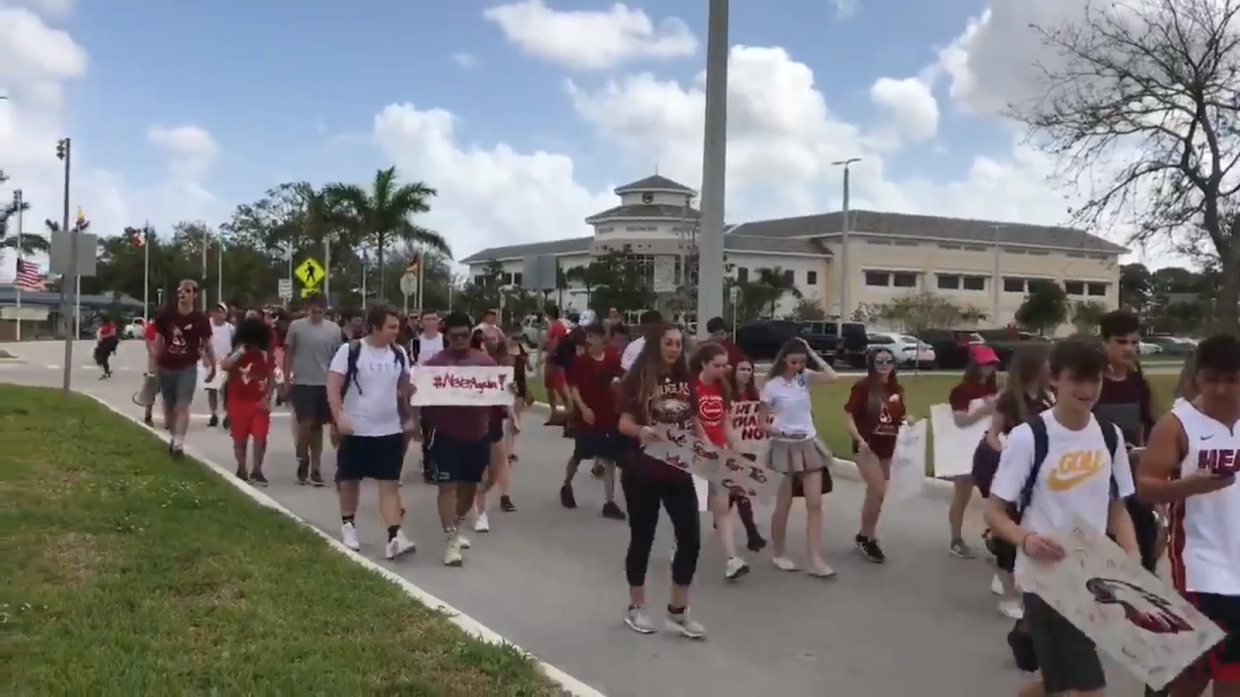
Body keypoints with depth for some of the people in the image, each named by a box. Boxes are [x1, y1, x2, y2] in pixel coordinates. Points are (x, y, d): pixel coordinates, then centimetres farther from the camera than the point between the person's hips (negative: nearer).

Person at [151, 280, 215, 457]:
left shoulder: (200, 319, -8)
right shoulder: (166, 314, -5)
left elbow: (207, 344, 2)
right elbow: (158, 340, 4)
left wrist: (213, 367, 8)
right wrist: (155, 364, 5)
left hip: (188, 368, -3)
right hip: (166, 367, 3)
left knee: (183, 406, -10)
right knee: (169, 406, 13)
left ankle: (179, 443, -14)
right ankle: (174, 437, 31)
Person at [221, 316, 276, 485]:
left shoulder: (266, 355, 2)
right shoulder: (236, 353, -1)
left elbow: (271, 378, 6)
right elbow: (224, 366, -20)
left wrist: (268, 397, -4)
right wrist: (239, 352, -23)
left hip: (259, 402, 0)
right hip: (238, 401, 0)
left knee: (260, 437, -9)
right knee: (240, 438, 8)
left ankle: (256, 471, 0)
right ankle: (241, 470, 21)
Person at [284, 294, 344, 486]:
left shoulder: (334, 330, 1)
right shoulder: (296, 326, -2)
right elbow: (288, 354, 3)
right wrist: (286, 380, 0)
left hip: (324, 385, 2)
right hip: (301, 383, -2)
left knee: (318, 426, 9)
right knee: (306, 423, -9)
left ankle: (315, 468, 15)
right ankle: (302, 460, 13)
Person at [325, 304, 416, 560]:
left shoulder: (399, 354, 3)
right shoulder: (350, 350, -10)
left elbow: (406, 387, 15)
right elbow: (333, 387, -13)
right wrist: (339, 418, -22)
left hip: (390, 430, 3)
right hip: (356, 430, -3)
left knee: (390, 483, -3)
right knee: (350, 480, 13)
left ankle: (395, 537, -7)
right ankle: (348, 525, 33)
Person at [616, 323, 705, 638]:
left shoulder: (685, 380, 6)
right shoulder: (637, 378, -8)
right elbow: (624, 424, -13)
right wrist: (643, 431, -33)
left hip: (678, 470, 5)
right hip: (642, 471, -5)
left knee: (691, 539, 4)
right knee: (642, 539, 7)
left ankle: (678, 611, 18)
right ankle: (636, 608, 24)